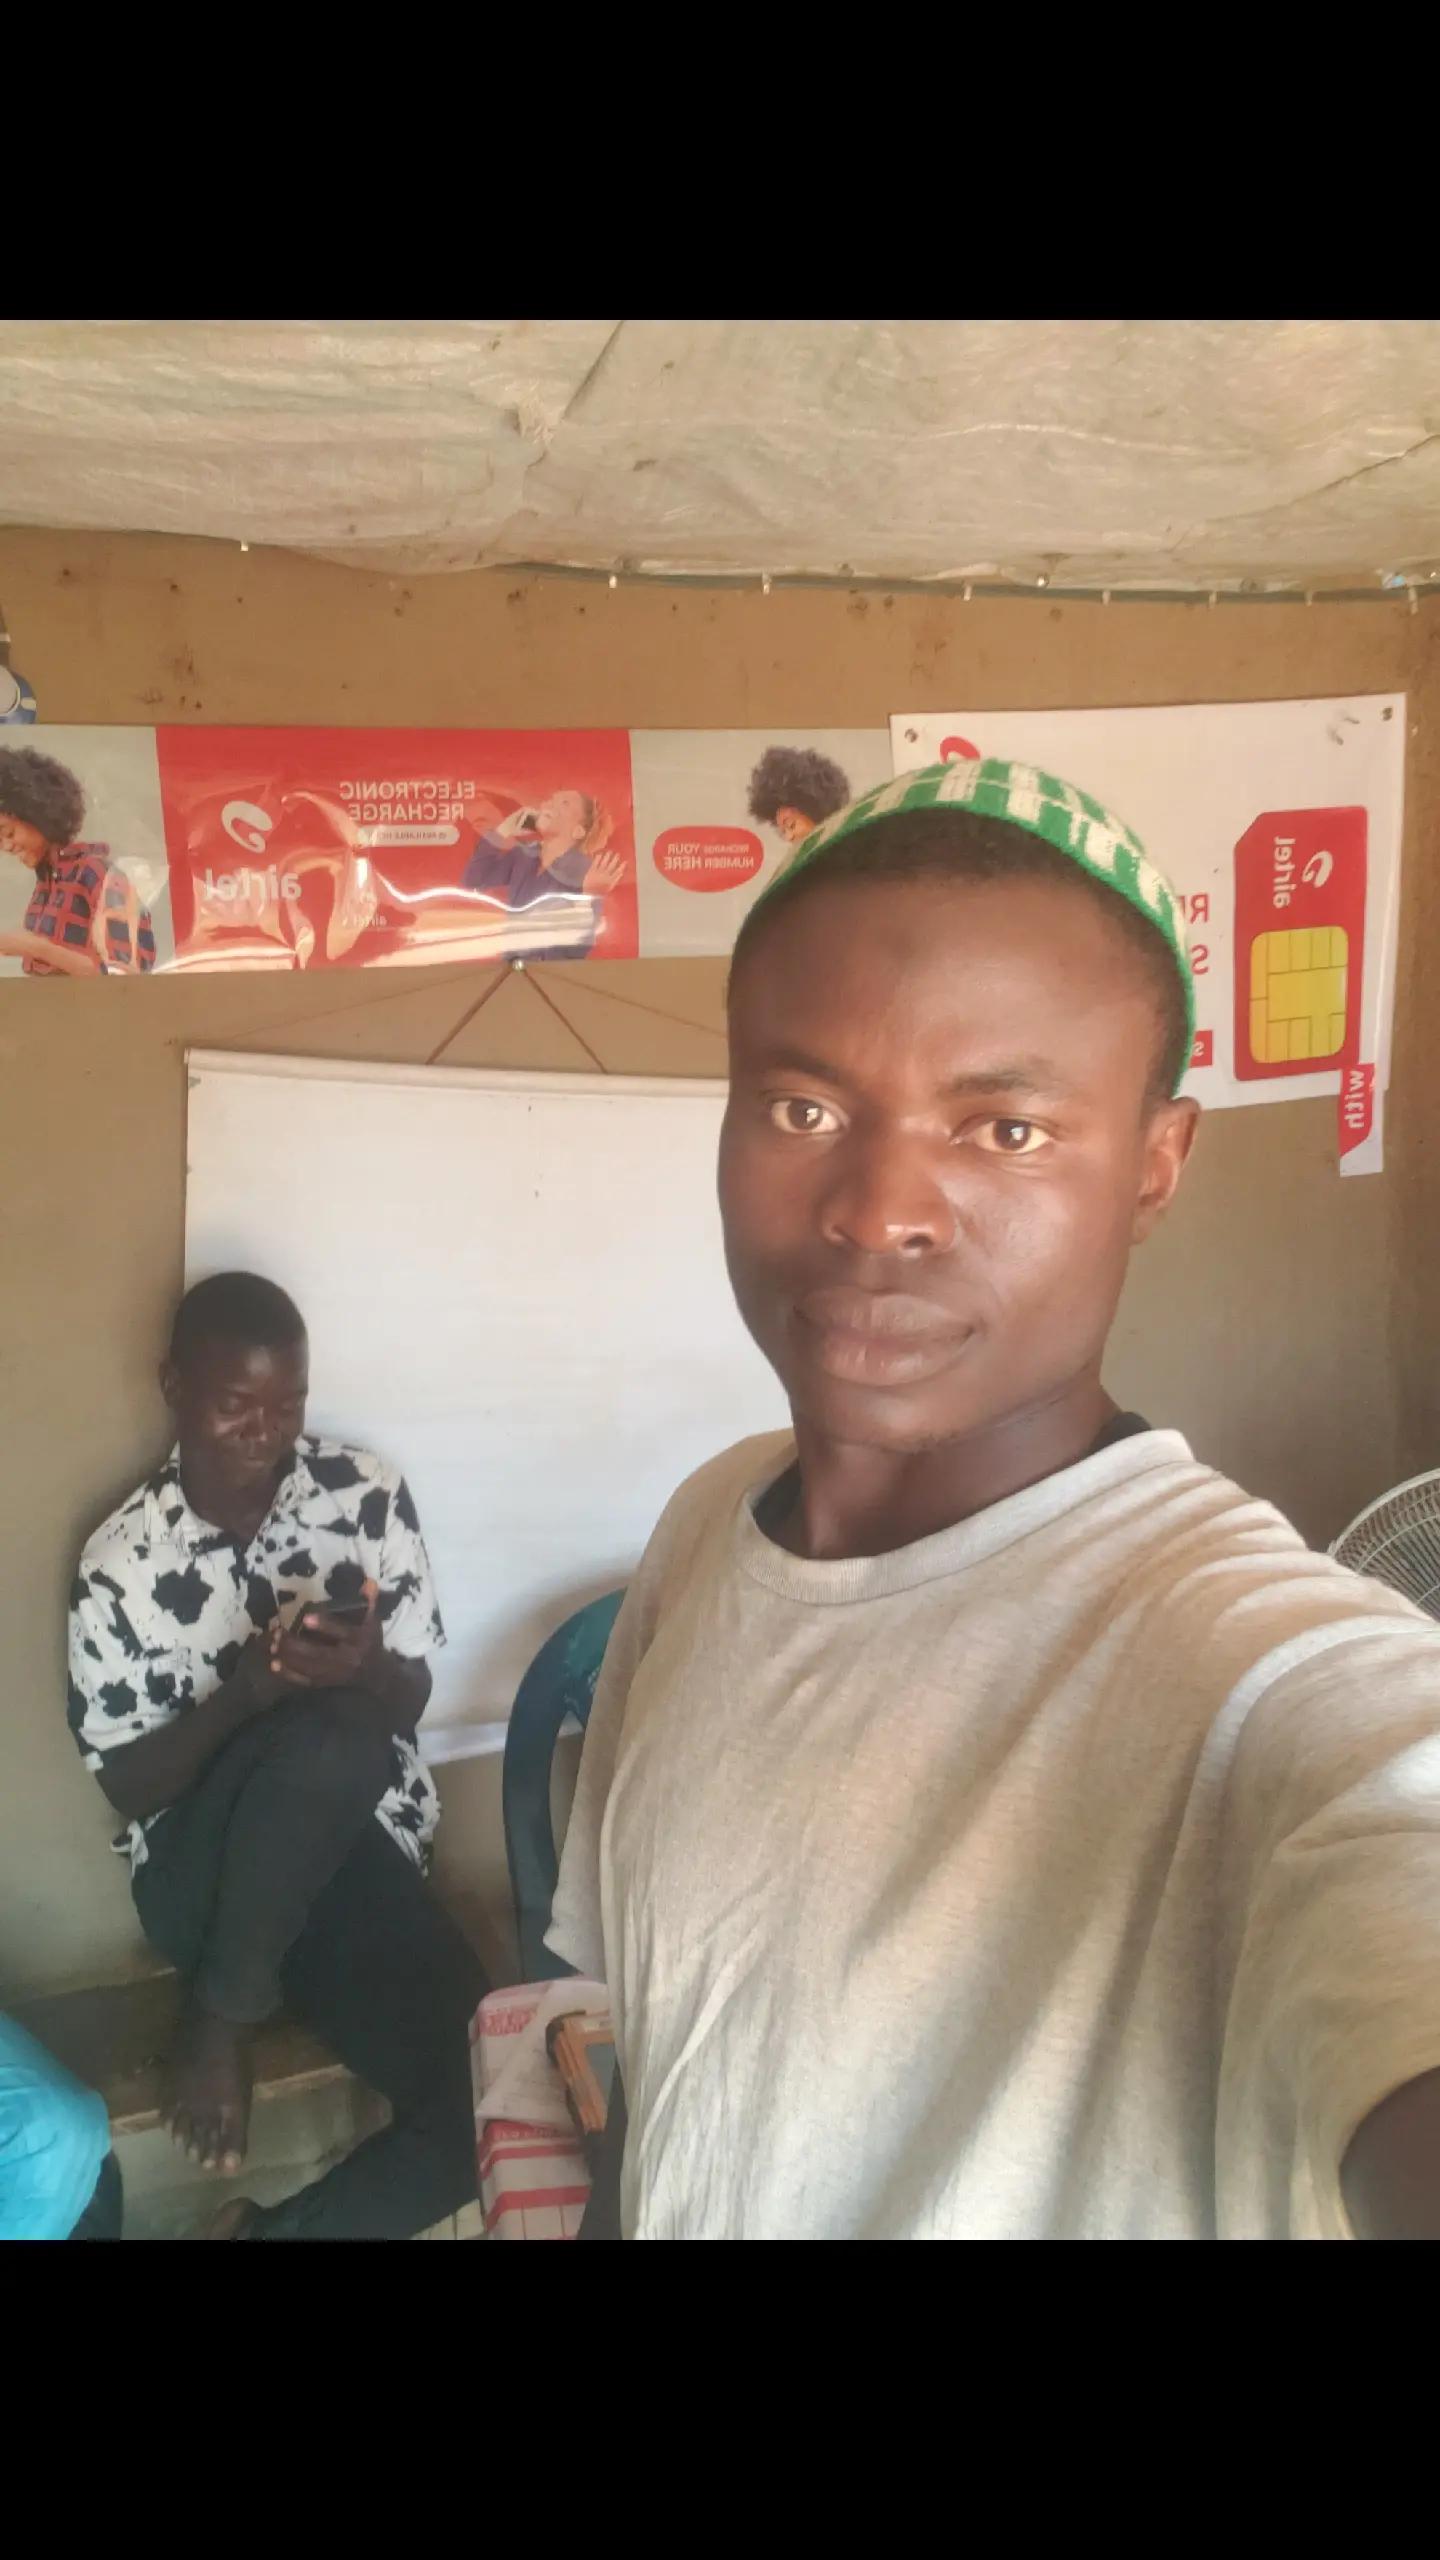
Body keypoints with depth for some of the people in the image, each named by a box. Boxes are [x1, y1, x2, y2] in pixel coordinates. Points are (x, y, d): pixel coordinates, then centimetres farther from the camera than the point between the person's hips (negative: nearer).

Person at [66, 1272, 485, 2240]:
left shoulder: (368, 1494, -4)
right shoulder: (123, 1563, -8)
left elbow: (412, 1701, 1)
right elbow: (128, 1787, -4)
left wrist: (367, 1670, -24)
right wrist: (243, 1694, -23)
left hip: (361, 1845, 2)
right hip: (206, 1871, -2)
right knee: (331, 1736, -38)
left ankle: (277, 2229, 5)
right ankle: (225, 2014, -10)